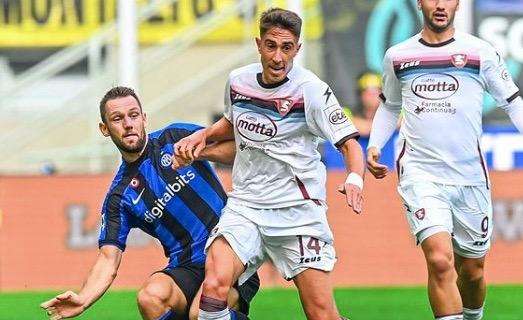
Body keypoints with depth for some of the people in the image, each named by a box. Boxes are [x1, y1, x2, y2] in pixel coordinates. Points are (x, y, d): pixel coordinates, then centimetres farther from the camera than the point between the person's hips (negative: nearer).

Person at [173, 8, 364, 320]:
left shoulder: (310, 89, -10)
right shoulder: (238, 81, 5)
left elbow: (349, 142, -12)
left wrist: (355, 178, -32)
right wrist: (202, 136, 9)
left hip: (298, 211, -3)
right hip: (245, 205, 3)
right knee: (215, 284, -23)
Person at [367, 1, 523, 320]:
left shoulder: (480, 52, 1)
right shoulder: (397, 57, 8)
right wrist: (374, 145, 10)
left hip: (470, 175, 1)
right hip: (420, 171, -1)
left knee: (472, 270, 11)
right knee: (440, 259, -22)